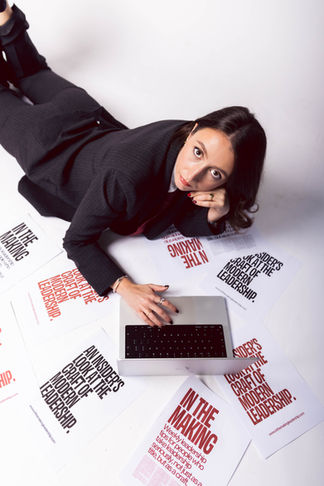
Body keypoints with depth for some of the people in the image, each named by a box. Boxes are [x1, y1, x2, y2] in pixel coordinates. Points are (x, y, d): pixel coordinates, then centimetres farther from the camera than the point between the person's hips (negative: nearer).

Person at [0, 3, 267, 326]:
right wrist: (125, 288, -46)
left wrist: (215, 214, -38)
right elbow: (76, 241, -34)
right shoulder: (127, 178, -48)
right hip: (49, 142, -3)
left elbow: (186, 223, -16)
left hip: (98, 129, 4)